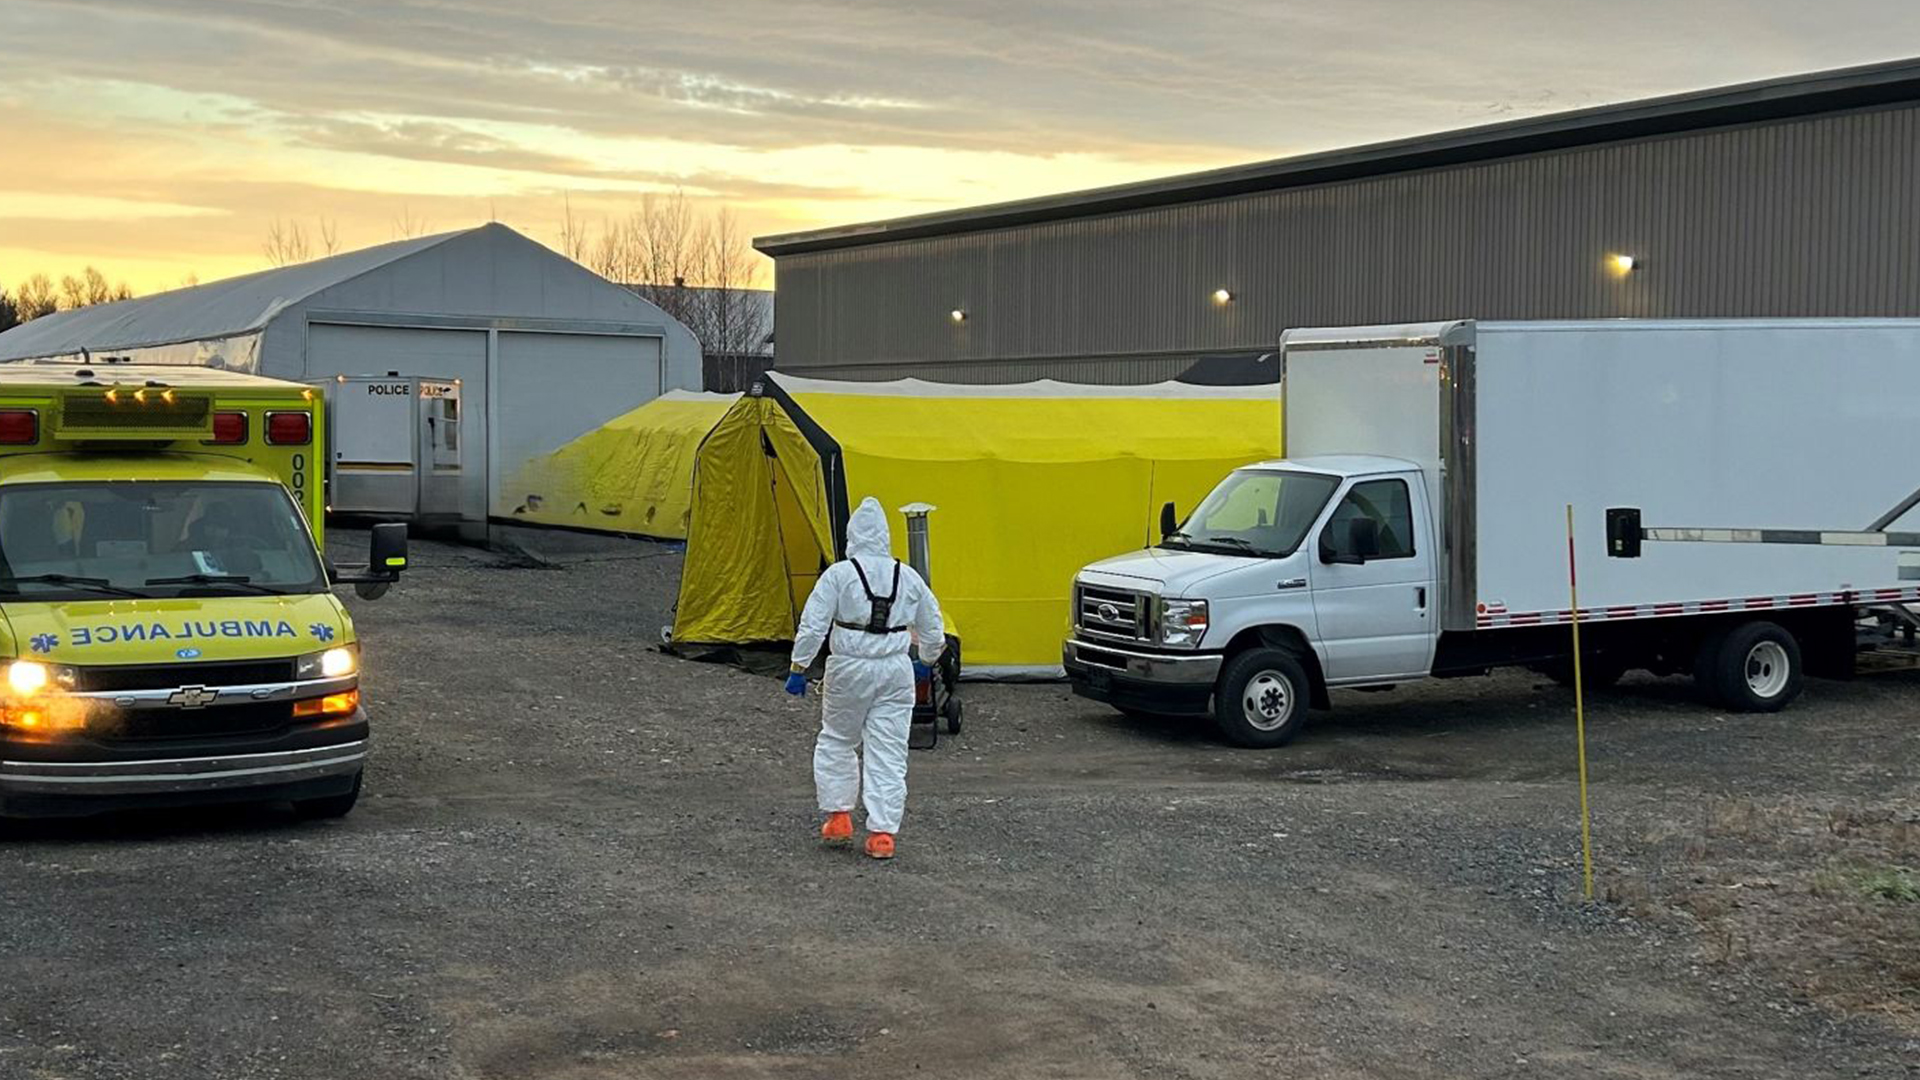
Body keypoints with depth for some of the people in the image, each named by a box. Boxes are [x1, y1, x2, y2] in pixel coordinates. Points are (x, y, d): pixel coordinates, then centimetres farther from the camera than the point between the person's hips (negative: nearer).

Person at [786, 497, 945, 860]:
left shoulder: (839, 574, -7)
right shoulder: (908, 577, 5)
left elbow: (812, 625, -10)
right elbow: (932, 629, 16)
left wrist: (798, 668, -1)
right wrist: (927, 660, 34)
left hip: (850, 668, -2)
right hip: (896, 670, 2)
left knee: (837, 739, 18)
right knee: (889, 751, 5)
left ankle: (839, 816, 18)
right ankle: (882, 831, 1)